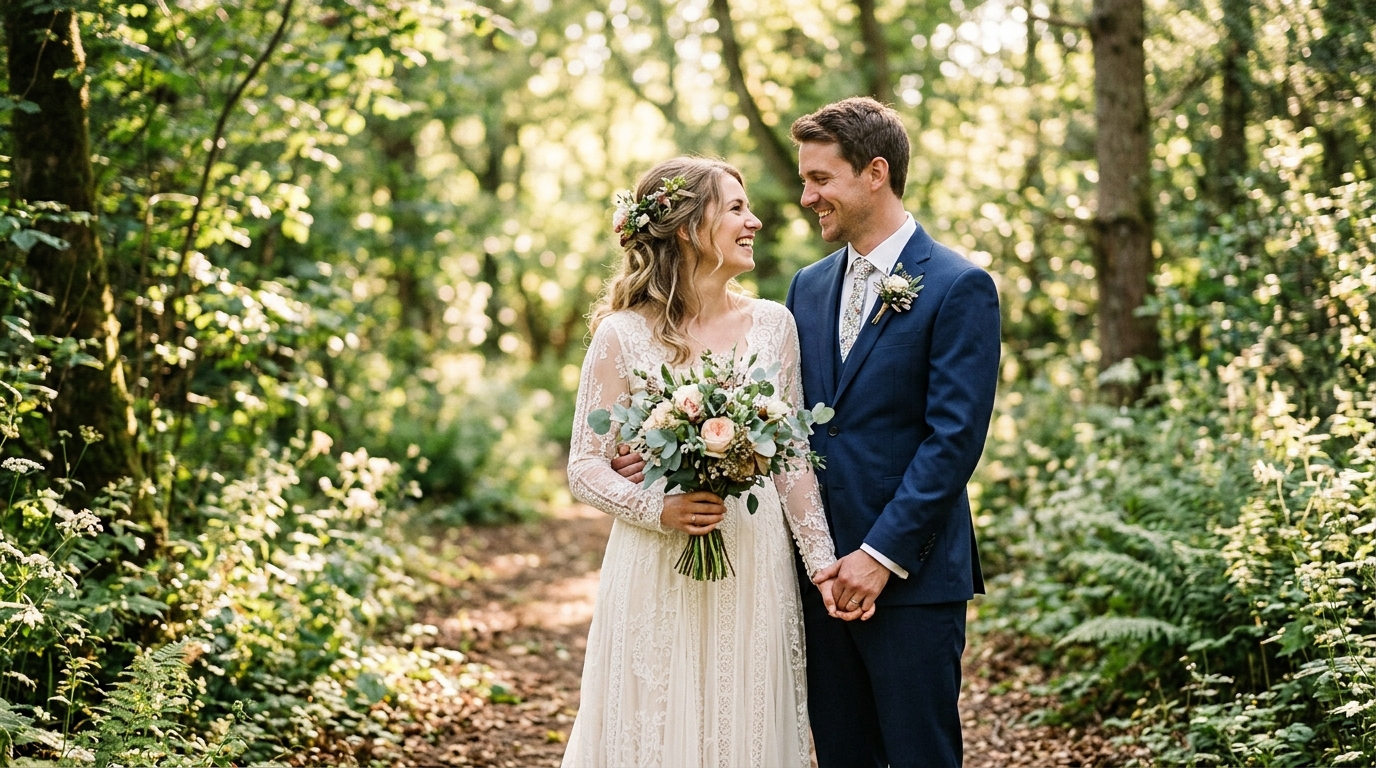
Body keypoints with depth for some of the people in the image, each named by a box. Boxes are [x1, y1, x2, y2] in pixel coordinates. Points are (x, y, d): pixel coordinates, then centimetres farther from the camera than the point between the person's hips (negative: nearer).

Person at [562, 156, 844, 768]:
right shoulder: (624, 336, -5)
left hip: (755, 573, 3)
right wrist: (660, 510, -19)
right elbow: (585, 468, -3)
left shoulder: (773, 324, 4)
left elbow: (793, 459, 6)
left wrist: (822, 563, -1)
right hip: (657, 577, -3)